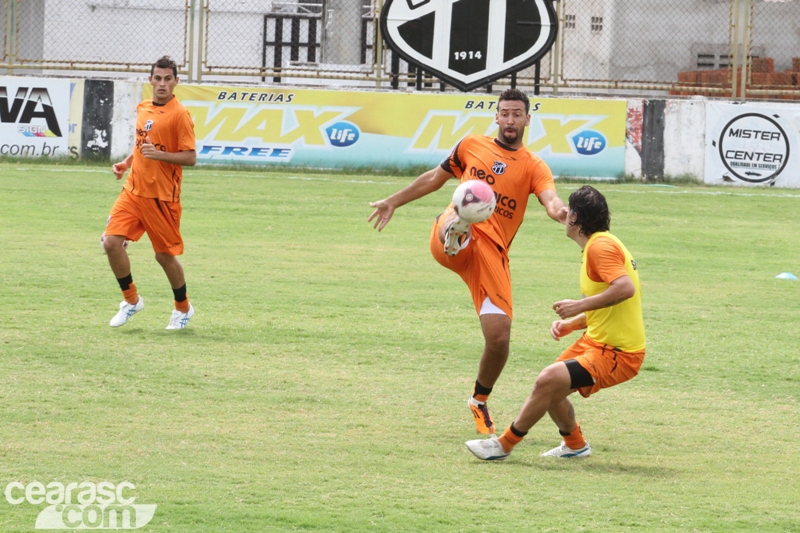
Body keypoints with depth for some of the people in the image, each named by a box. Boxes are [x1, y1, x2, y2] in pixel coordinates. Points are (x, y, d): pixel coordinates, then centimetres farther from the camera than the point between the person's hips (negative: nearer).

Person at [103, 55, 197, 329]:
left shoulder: (179, 115, -11)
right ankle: (131, 300, 11)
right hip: (133, 190, 6)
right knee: (111, 242, -8)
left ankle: (183, 308, 26)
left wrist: (159, 154, -26)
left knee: (165, 255, 2)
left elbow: (190, 158, -14)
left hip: (162, 196, -6)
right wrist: (126, 163, 12)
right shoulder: (143, 108, 11)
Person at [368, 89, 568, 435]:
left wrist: (560, 211, -33)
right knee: (460, 215, -39)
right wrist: (394, 202, 39)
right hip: (454, 240, 0)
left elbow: (551, 200, -8)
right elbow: (435, 177, 34)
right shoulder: (472, 146, 19)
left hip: (493, 251, 0)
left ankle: (480, 401, 18)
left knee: (499, 336, -7)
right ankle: (454, 235, -77)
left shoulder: (534, 168, 13)